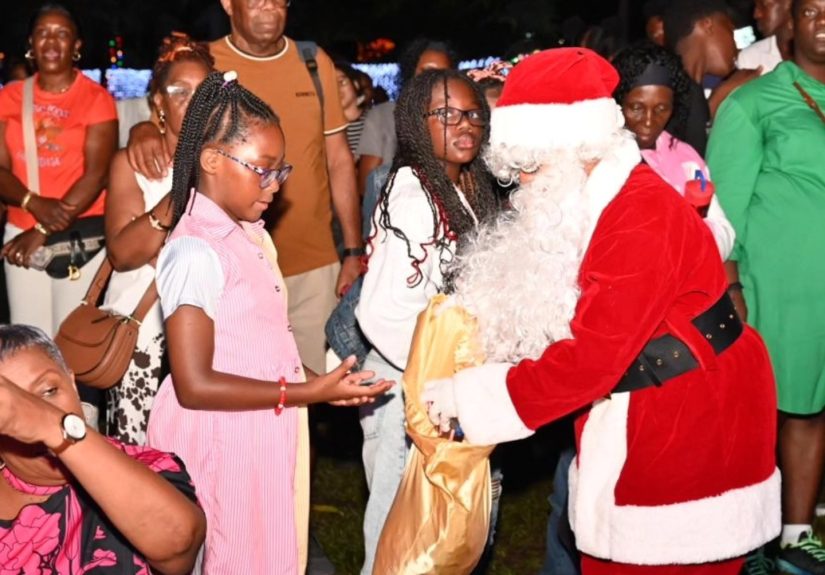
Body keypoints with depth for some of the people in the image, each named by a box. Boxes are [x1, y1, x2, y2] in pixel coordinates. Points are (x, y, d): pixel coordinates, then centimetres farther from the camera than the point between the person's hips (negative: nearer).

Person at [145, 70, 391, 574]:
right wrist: (307, 393, -20)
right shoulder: (196, 253, -19)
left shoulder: (252, 236, 8)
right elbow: (194, 385, -22)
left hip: (264, 439, 9)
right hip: (220, 444, -8)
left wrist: (321, 382, 1)